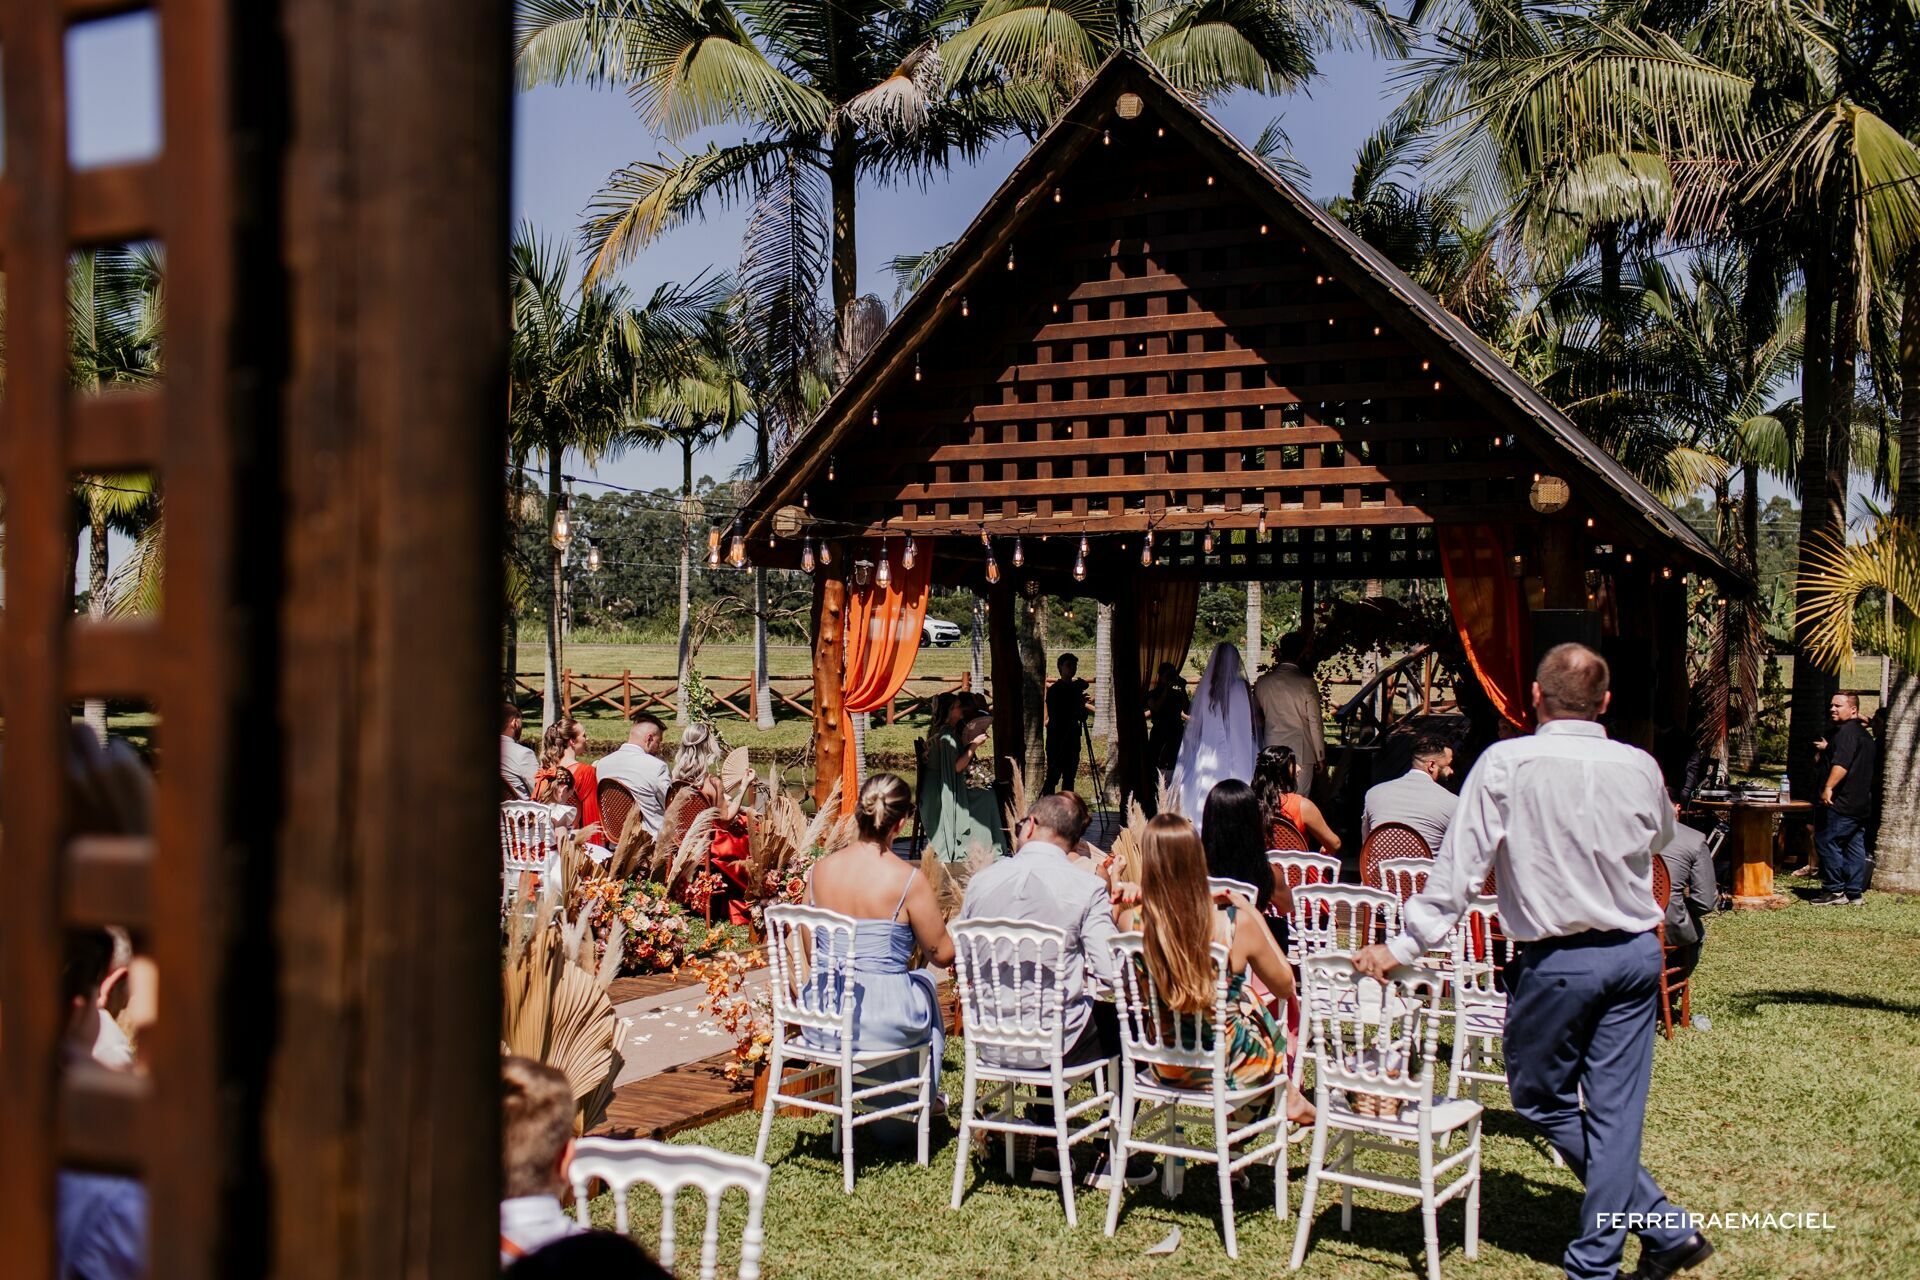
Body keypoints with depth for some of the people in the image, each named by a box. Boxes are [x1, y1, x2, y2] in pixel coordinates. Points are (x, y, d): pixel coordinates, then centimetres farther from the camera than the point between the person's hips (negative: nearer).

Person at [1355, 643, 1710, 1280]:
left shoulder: (1506, 763, -12)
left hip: (1557, 962, -4)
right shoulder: (1639, 767, -1)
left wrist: (1403, 946, -8)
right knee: (1614, 1108, 8)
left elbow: (1459, 867, -13)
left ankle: (1664, 1226, 16)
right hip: (1636, 953, 4)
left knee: (1542, 1097, 13)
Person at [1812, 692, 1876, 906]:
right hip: (1861, 803, 10)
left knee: (1828, 842, -5)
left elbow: (1842, 764, -27)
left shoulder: (1847, 731, -14)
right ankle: (1855, 893, 11)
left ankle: (1836, 891, -4)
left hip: (1843, 802, -10)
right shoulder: (1864, 734, 18)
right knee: (1855, 847, 9)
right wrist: (1828, 749, 33)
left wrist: (1828, 787, -31)